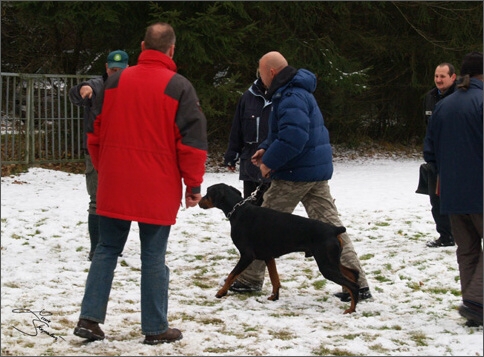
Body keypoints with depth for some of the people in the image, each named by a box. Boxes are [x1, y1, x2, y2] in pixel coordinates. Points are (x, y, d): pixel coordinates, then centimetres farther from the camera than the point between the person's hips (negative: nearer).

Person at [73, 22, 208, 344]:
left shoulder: (116, 81, 5)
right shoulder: (179, 87, -8)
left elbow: (96, 134, 12)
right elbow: (193, 141, -10)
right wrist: (194, 185, -1)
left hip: (115, 186, 4)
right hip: (157, 191, -3)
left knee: (107, 250, 12)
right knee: (153, 256, 3)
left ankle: (90, 318, 6)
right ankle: (156, 328, 8)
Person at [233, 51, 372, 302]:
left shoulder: (290, 98, -19)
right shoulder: (299, 91, 16)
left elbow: (294, 137, -31)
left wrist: (270, 163, -20)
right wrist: (266, 148, 13)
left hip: (295, 175, -10)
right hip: (318, 171, 10)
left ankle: (250, 278, 17)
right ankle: (358, 284, 1)